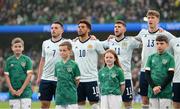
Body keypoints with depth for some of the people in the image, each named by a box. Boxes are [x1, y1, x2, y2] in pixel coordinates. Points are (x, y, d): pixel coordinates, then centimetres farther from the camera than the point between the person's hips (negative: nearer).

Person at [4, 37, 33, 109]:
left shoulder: (27, 59, 0)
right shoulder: (9, 60, 6)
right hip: (13, 92, 2)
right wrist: (11, 90, -5)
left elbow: (29, 75, -4)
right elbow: (6, 76, 6)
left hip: (25, 90, -2)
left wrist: (21, 89, -9)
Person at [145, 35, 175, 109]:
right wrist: (153, 87, -9)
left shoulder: (170, 58, -1)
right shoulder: (151, 57, 8)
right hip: (152, 92, 3)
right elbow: (147, 74, 5)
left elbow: (170, 75, -5)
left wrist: (160, 87, -11)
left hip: (165, 92, -3)